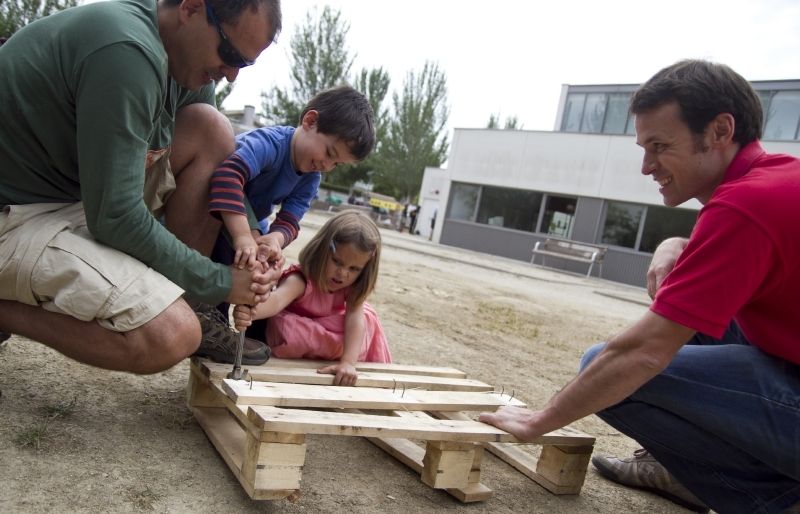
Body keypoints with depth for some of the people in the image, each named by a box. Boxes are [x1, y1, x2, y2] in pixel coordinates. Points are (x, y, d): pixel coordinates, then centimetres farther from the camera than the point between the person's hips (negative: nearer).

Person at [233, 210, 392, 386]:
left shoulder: (353, 287, -21)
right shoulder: (301, 279, -37)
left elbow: (354, 318, -34)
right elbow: (277, 300, -57)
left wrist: (348, 362, -49)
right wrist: (250, 312, -80)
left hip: (326, 331, 5)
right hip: (295, 332, -4)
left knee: (366, 317, -15)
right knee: (284, 325, -37)